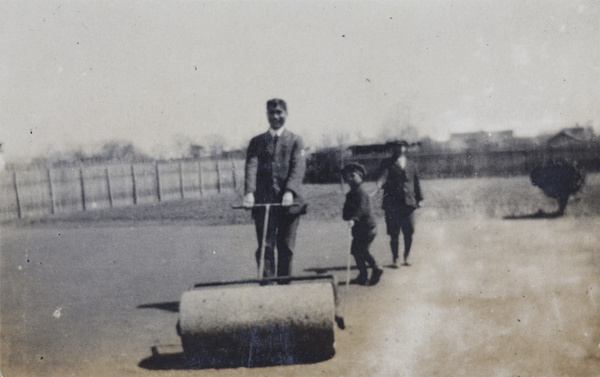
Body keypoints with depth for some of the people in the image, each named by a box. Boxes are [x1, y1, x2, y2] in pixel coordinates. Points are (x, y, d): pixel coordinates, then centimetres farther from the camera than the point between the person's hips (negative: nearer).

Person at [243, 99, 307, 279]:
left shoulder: (295, 141, 8)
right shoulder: (257, 142, 13)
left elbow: (298, 168, -7)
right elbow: (251, 167, -2)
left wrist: (290, 191, -25)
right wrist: (249, 192, -21)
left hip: (288, 202, -1)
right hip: (263, 202, 1)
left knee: (286, 249, 4)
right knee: (265, 248, -4)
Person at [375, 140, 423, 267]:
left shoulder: (411, 165, 16)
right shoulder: (387, 164, 5)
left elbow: (416, 182, 19)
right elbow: (382, 176, -13)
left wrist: (419, 198, 13)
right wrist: (380, 184, -34)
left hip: (408, 203, 3)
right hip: (392, 204, -3)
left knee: (409, 234, 2)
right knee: (394, 234, -1)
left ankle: (406, 258, 18)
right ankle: (395, 259, 11)